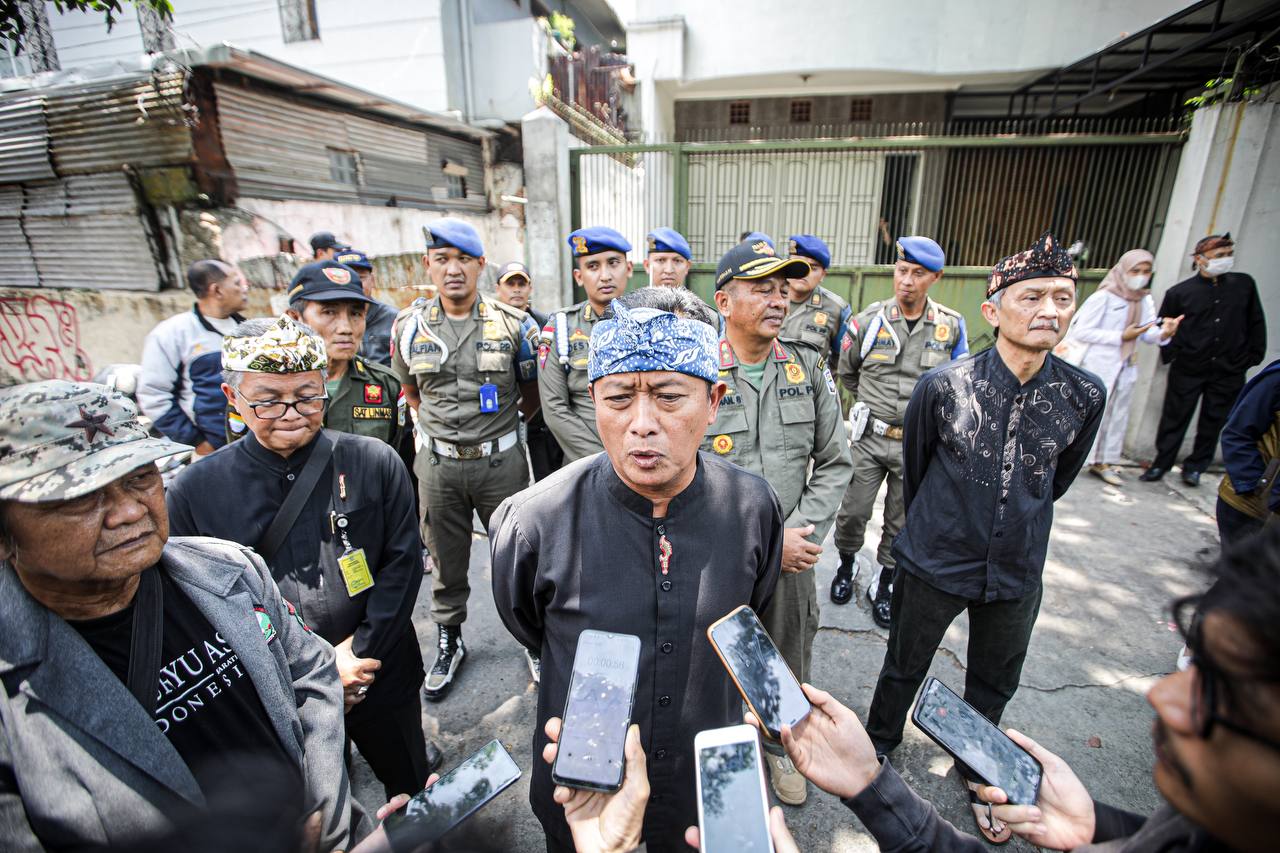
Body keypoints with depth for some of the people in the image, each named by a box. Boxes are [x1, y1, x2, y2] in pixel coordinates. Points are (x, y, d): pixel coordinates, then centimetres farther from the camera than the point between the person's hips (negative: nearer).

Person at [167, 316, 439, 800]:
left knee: (411, 785, 25)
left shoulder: (375, 463, -12)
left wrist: (359, 654, -14)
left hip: (382, 680, 1)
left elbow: (403, 563, -8)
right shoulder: (195, 492, -9)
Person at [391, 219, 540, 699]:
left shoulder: (513, 324, -5)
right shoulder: (409, 325, 1)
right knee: (446, 562, 15)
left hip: (501, 460, -1)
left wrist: (500, 422, 9)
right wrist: (442, 424, 12)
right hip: (437, 463, 2)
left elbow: (534, 392, 6)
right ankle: (448, 645, 36)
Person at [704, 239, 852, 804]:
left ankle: (781, 743, 54)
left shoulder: (811, 370, -1)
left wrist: (799, 533, -10)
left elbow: (834, 463, 3)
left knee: (788, 663, 23)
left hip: (794, 558, 4)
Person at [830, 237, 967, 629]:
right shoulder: (868, 320, -6)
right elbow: (846, 372, 10)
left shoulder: (952, 326, -2)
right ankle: (847, 564, 33)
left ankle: (885, 582, 33)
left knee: (902, 521, 13)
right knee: (853, 511, 4)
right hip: (869, 436, -1)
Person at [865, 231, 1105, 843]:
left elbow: (1058, 478, 9)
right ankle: (878, 747, 46)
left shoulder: (1084, 396, -9)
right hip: (934, 563, -2)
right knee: (903, 670, 18)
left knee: (994, 686, 24)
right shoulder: (942, 386, -17)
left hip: (1016, 573, 3)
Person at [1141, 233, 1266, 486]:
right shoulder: (1179, 292, -3)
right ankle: (1161, 463, 14)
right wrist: (1171, 354, -7)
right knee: (1174, 418, 3)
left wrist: (1254, 356, 7)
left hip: (1229, 373, 3)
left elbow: (1256, 323, 12)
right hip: (1188, 370, -2)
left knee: (1213, 422, 8)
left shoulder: (1244, 284, 6)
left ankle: (1195, 466, 21)